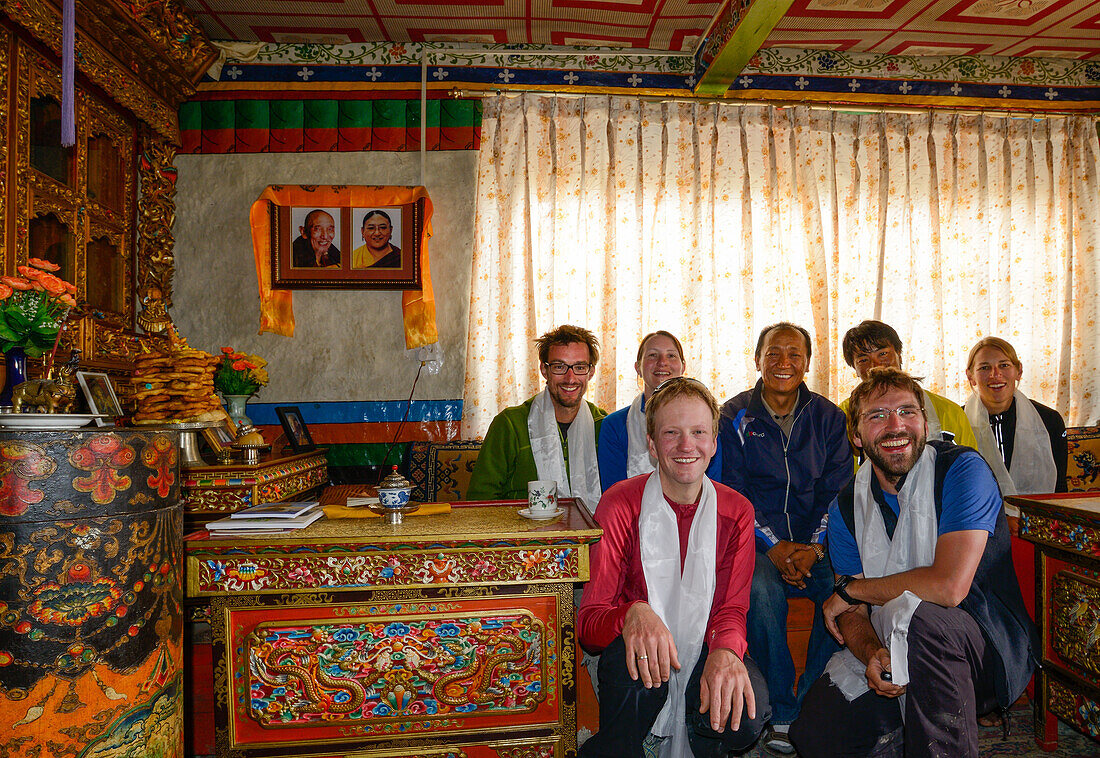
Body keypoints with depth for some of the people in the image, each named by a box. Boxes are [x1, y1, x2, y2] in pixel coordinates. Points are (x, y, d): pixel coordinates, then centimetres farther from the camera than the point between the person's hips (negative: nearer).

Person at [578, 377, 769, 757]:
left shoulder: (736, 512, -2)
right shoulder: (620, 506, -11)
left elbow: (731, 609, -5)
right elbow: (588, 621, -15)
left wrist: (725, 651, -30)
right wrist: (633, 614, -40)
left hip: (702, 650, 3)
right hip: (642, 653, -2)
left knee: (747, 716, -27)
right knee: (633, 665, -35)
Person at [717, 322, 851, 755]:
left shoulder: (828, 418, 9)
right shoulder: (735, 417, 3)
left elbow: (837, 489, 4)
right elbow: (733, 493, -2)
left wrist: (815, 547, -12)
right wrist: (773, 547, -15)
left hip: (815, 544, 2)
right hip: (757, 541, -2)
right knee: (761, 592, -32)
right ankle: (782, 714, -11)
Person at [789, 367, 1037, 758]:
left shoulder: (962, 469, -16)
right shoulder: (846, 506, 2)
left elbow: (949, 586, -28)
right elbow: (854, 613, 0)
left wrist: (850, 589, -13)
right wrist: (872, 654, -24)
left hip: (990, 642, -4)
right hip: (889, 653, 5)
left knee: (921, 616, -37)